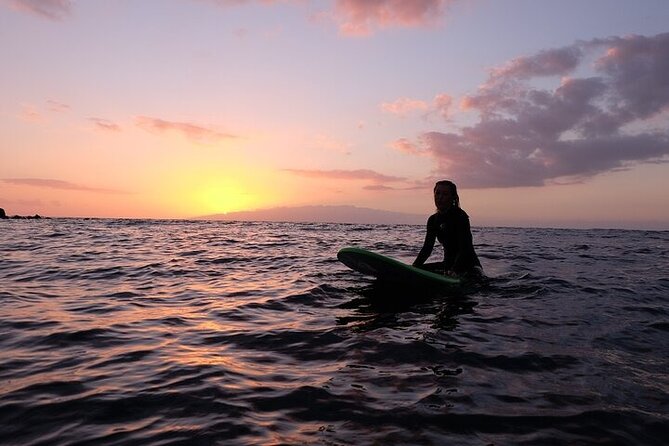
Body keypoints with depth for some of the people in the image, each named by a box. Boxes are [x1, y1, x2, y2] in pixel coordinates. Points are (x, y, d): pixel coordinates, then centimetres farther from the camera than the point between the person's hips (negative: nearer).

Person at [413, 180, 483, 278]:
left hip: (469, 267, -7)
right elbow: (427, 248, 8)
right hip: (449, 264, 8)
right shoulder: (433, 220, 8)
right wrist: (414, 267, -5)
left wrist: (454, 271, -35)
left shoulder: (460, 216, -14)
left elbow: (465, 248, -22)